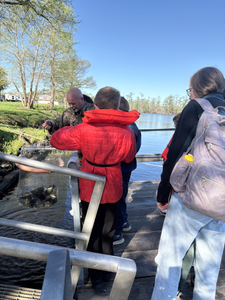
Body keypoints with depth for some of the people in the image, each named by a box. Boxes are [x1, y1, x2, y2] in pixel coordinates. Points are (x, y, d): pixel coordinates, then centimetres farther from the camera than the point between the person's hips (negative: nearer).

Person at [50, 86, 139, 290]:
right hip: (113, 187, 2)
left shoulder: (84, 129, -18)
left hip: (90, 187, -1)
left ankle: (97, 277, 32)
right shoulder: (127, 132, -12)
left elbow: (56, 140, -4)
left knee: (92, 232, 17)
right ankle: (107, 270, 41)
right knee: (108, 231, 23)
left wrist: (72, 130, 10)